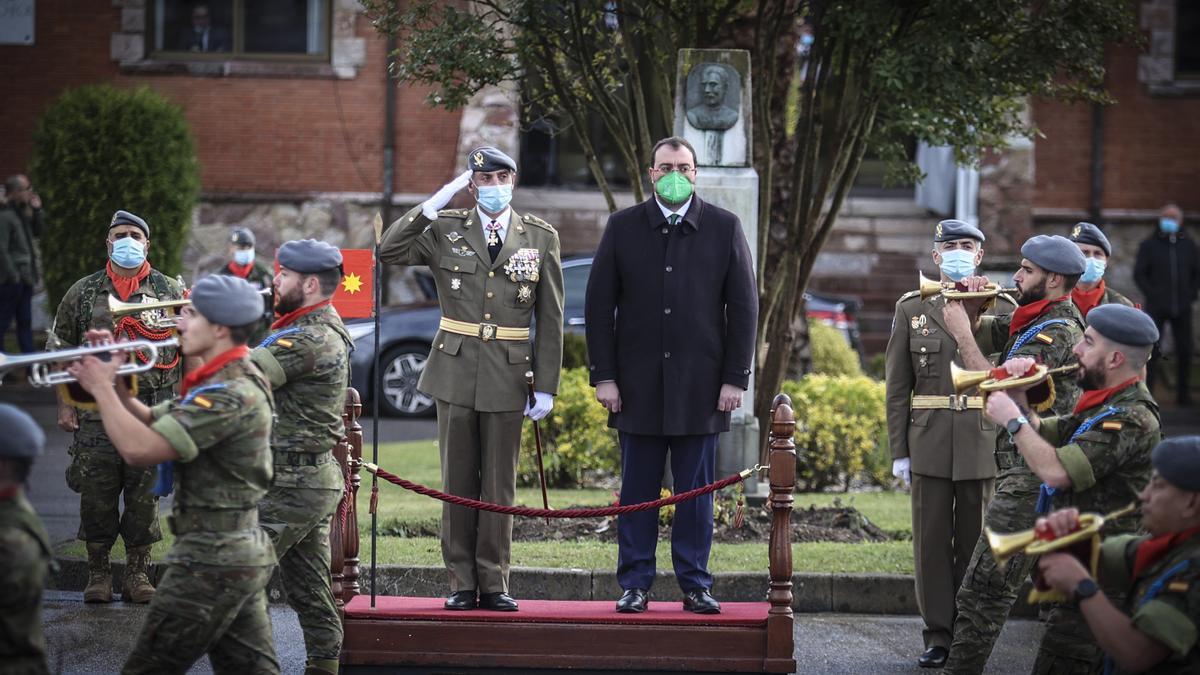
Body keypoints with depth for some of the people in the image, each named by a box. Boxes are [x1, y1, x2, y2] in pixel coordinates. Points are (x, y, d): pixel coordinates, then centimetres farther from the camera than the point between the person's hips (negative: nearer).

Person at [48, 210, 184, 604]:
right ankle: (98, 575, 12)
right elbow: (61, 349, 9)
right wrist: (65, 404, 1)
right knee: (96, 494, 1)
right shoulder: (84, 292, 7)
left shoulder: (170, 291, 7)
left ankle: (138, 575, 13)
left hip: (152, 411, 0)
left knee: (144, 496, 3)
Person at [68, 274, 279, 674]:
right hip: (242, 552, 10)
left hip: (211, 561, -10)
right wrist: (113, 379, 3)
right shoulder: (218, 385, 13)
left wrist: (101, 388, -14)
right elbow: (153, 423, 18)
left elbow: (139, 449, -27)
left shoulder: (231, 396, -21)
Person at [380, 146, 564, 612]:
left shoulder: (541, 237, 4)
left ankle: (493, 584, 11)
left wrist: (546, 386, -1)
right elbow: (388, 252, -8)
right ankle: (462, 583, 10)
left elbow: (550, 318, 4)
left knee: (500, 485, 4)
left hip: (508, 376, 0)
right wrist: (435, 203, -10)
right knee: (458, 482, 4)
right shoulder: (445, 231, 4)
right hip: (456, 371, 0)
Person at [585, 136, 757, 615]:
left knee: (696, 490, 4)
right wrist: (603, 375, -2)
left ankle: (695, 585, 10)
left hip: (700, 387, 0)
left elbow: (744, 307, 4)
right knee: (637, 490, 4)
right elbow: (598, 304, 4)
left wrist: (735, 378, -2)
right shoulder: (623, 228, 5)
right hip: (638, 385, 0)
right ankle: (634, 585, 9)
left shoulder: (724, 228, 4)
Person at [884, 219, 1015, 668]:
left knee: (975, 543, 3)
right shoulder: (912, 309, 7)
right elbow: (897, 386, 7)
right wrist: (899, 450, 2)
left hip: (984, 444, -1)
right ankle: (938, 635, 8)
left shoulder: (1002, 310, 5)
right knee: (931, 542, 2)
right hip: (930, 444, 1)